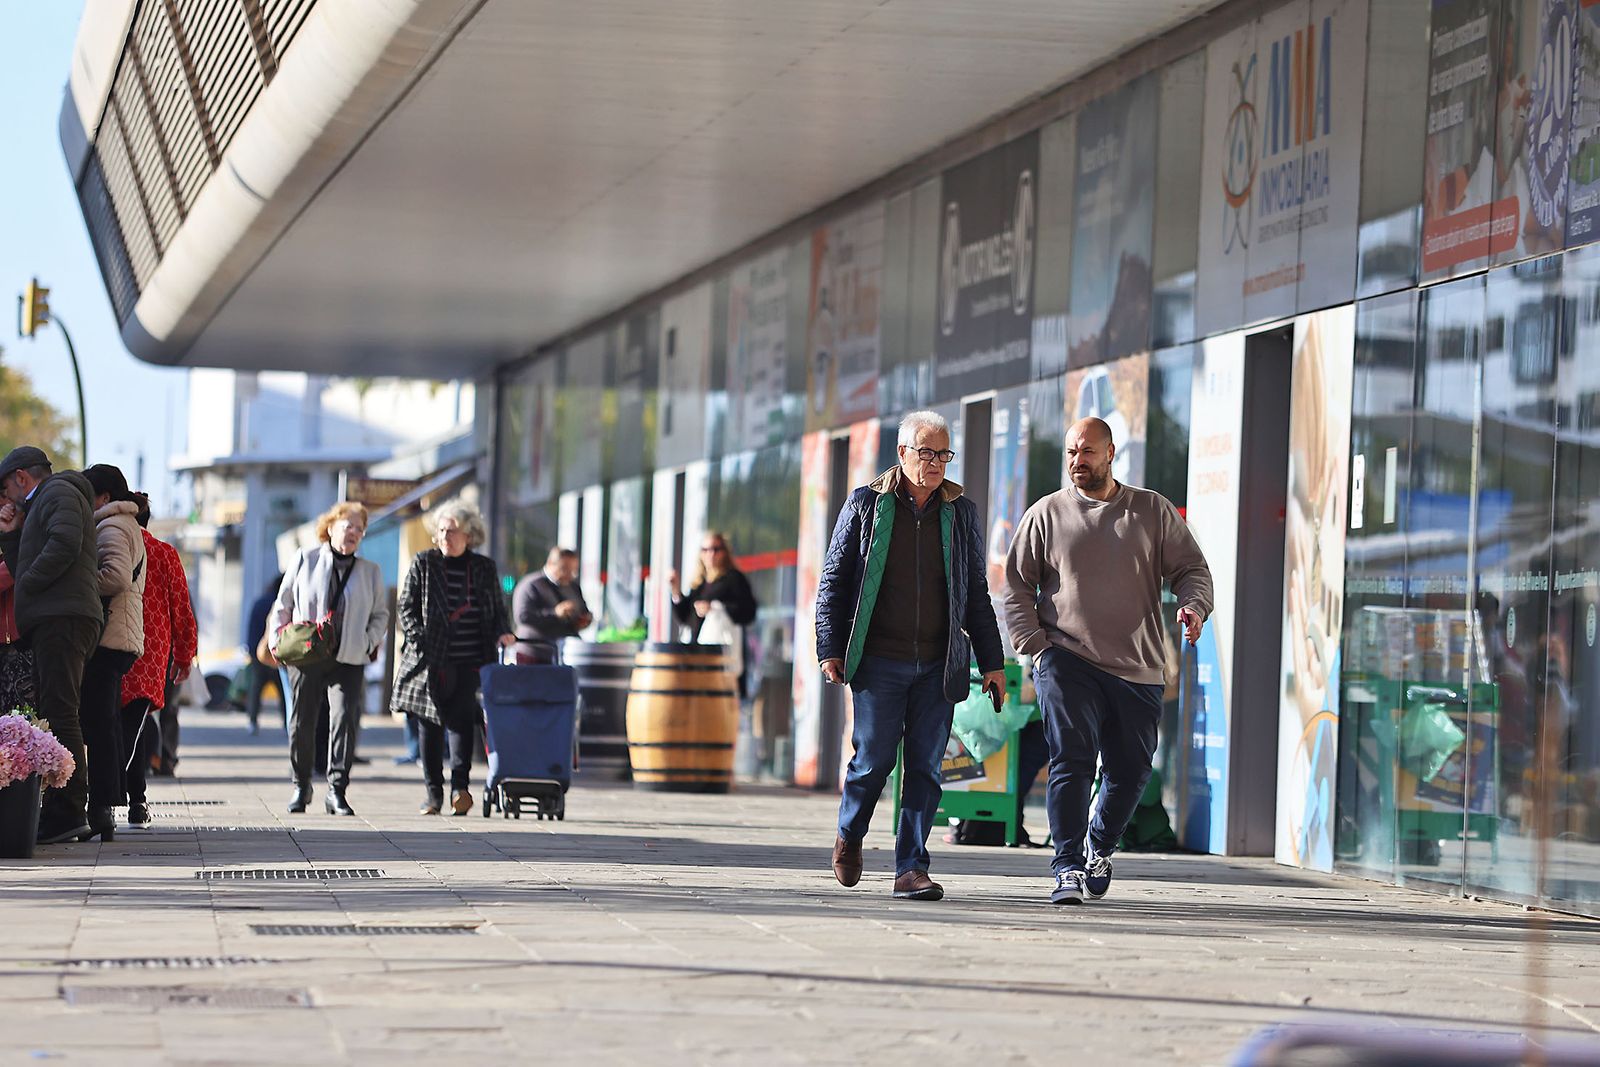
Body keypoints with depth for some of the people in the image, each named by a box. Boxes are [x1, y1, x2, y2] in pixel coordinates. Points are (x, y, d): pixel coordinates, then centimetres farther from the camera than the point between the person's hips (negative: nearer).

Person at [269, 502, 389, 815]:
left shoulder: (370, 572, 12)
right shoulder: (305, 559, 7)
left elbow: (380, 613, 20)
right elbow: (283, 603, 12)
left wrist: (371, 642, 4)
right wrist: (278, 640, 3)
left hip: (349, 660, 0)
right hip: (305, 657, 0)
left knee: (345, 719, -13)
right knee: (301, 723, 4)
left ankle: (337, 791, -9)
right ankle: (301, 786, 21)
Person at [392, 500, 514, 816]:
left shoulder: (485, 568, 9)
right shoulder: (423, 564, 5)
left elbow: (498, 610, 15)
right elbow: (407, 608, 4)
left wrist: (502, 633, -5)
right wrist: (420, 639, -11)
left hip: (471, 662, 0)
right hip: (431, 661, 0)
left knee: (462, 717, -15)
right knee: (430, 724, 4)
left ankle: (460, 786, -19)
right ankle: (433, 792, 11)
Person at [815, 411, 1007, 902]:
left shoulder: (961, 512, 11)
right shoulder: (866, 505, 3)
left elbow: (976, 594, 16)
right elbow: (834, 580, 5)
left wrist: (991, 661, 11)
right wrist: (830, 649, -2)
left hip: (938, 667, 2)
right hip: (879, 662, -2)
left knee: (925, 767, -3)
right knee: (874, 759, -1)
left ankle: (911, 868, -1)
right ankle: (849, 835, 26)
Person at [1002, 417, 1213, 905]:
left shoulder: (1153, 511, 8)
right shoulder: (1046, 515, 6)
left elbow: (1191, 568, 9)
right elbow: (1017, 586, 9)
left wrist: (1193, 607, -13)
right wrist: (1035, 645, -3)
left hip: (1138, 668, 2)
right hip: (1066, 661, -2)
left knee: (1130, 770, 7)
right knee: (1071, 759, -15)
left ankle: (1100, 848, 32)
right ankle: (1068, 868, -13)